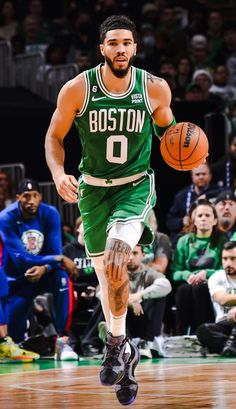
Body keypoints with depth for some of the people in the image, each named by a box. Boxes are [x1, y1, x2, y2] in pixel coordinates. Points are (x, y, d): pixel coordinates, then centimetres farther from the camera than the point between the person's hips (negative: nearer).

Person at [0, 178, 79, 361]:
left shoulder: (50, 214, -14)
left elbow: (56, 251, -16)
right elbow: (20, 259, -29)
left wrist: (44, 268, -40)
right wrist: (60, 259, -34)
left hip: (43, 272, 1)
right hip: (17, 279, -1)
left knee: (62, 278, -34)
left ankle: (62, 341, -29)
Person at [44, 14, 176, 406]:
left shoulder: (155, 88, -9)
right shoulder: (77, 89, -12)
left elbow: (166, 127, 10)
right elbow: (54, 137, 0)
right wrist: (59, 174, -18)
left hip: (136, 184, -2)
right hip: (94, 187, 2)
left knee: (117, 255, -27)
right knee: (105, 271, 9)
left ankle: (116, 343, -14)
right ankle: (125, 351, 29)